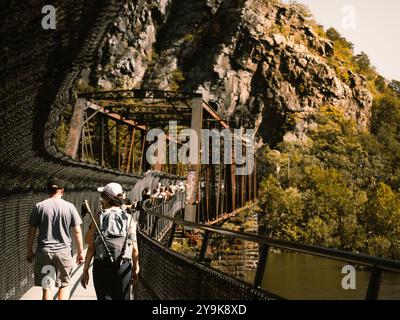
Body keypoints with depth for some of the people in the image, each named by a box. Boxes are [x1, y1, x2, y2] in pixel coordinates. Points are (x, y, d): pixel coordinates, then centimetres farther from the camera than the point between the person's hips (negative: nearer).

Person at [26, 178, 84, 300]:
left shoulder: (39, 207, 0)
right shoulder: (69, 207, 0)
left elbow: (31, 231, 2)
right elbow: (77, 232, 1)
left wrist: (29, 251, 13)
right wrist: (80, 252, 9)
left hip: (44, 252, 0)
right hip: (64, 252, 0)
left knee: (47, 288, 3)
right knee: (64, 285, 12)